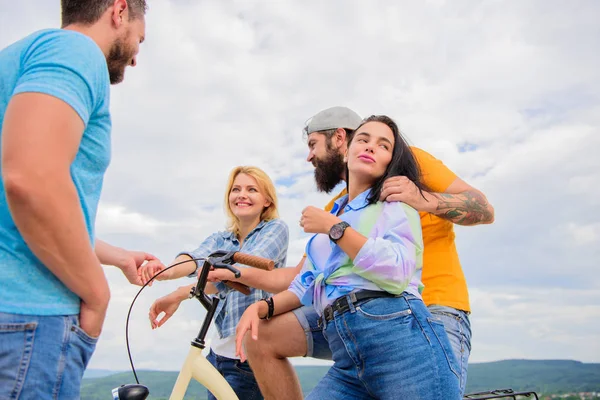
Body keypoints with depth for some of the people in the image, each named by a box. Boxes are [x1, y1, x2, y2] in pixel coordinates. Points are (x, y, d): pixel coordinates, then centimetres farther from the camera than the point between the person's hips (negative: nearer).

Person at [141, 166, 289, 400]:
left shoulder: (276, 229, -5)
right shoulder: (220, 239, 10)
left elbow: (246, 268, -23)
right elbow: (196, 258, -13)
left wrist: (181, 294, -33)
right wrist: (168, 271, -37)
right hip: (219, 352, 5)